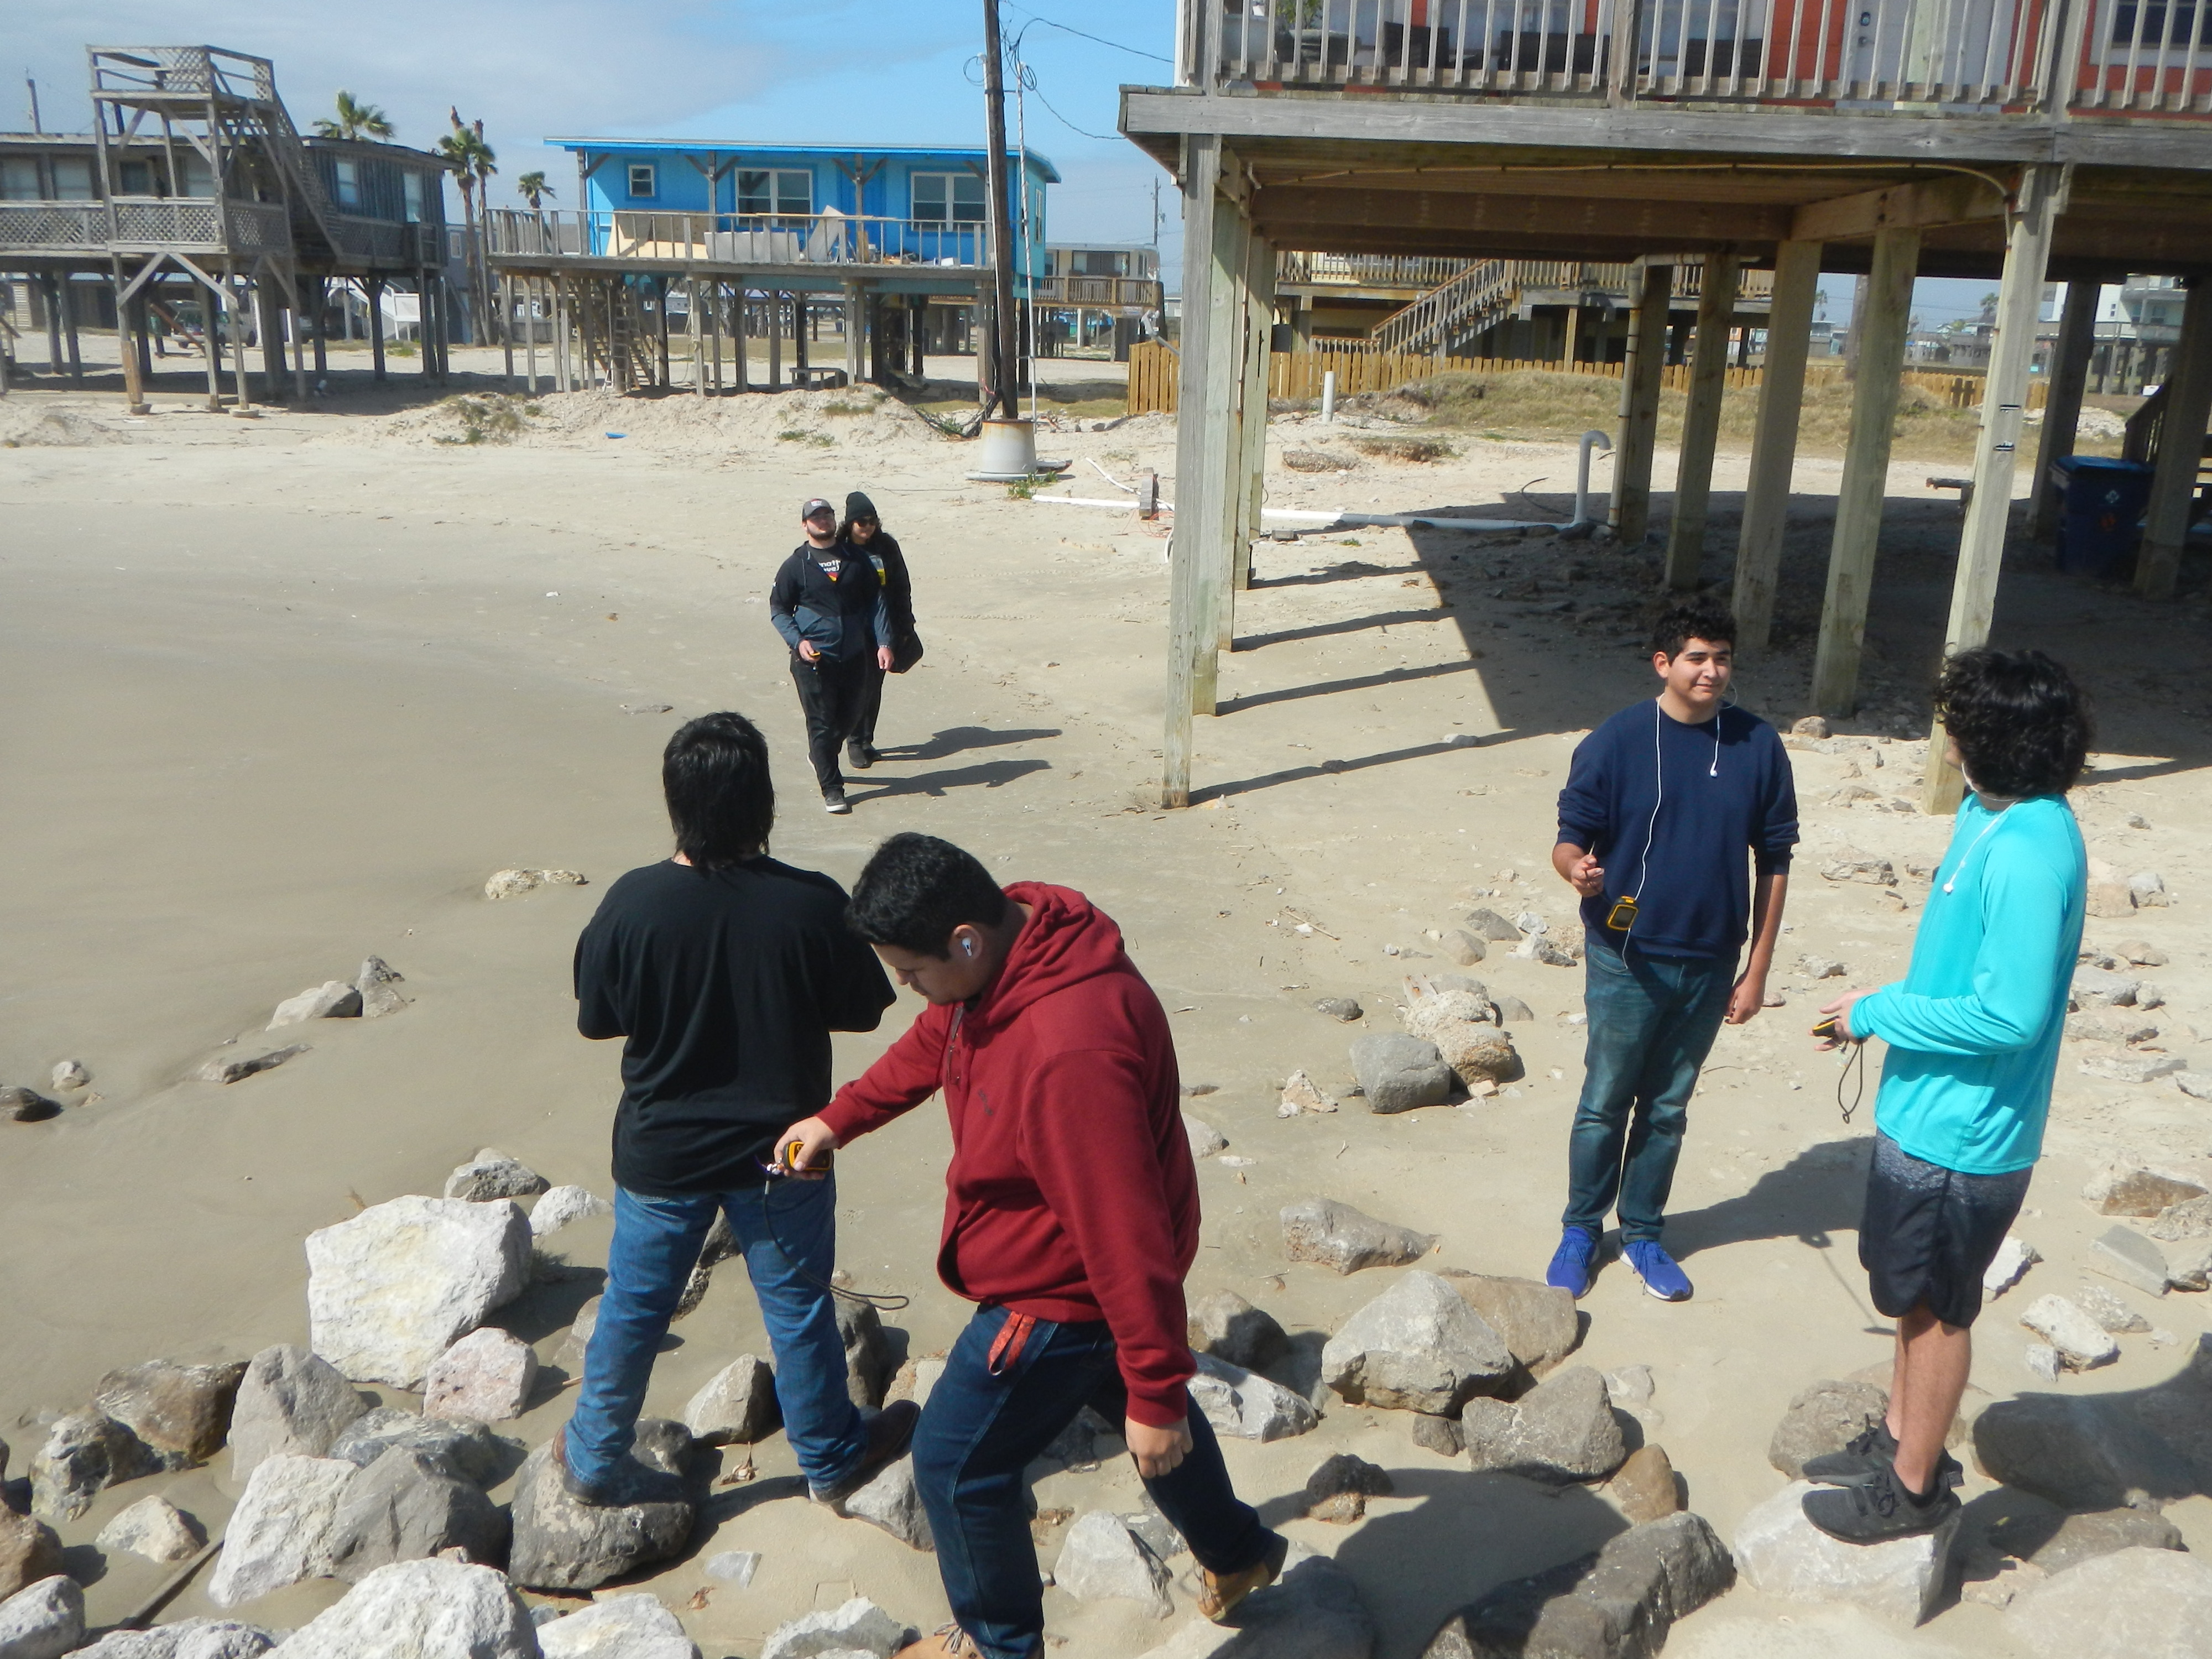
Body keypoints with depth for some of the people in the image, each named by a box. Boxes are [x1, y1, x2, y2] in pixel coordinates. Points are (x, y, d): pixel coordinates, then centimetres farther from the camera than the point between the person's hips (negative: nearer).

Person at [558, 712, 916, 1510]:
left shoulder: (634, 903, -18)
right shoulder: (814, 905, -20)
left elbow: (596, 1019, -5)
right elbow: (861, 1011, -7)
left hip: (660, 1152, 1)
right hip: (781, 1151, 0)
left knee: (632, 1309, 19)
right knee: (799, 1308, 17)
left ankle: (594, 1458, 38)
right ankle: (831, 1457, 36)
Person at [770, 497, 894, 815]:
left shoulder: (855, 559, 9)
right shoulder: (795, 565, 1)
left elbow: (876, 601, 9)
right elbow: (778, 610, 4)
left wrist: (883, 642, -2)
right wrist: (798, 641, -12)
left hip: (855, 656, 4)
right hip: (813, 658, -3)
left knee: (850, 715, 14)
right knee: (822, 722, -3)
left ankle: (820, 755, 42)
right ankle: (831, 788, 6)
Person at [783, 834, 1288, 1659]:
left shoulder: (1070, 1051, -40)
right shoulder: (1002, 958, -10)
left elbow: (1127, 1231, -34)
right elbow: (932, 1042, 14)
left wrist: (1156, 1393, -27)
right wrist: (839, 1119, 15)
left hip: (1061, 1296, -9)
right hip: (1058, 1272, 9)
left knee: (955, 1460, 8)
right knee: (1139, 1402, 29)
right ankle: (1237, 1551, 54)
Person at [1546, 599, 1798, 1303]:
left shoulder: (1758, 747, -3)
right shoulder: (1615, 742, -11)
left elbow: (1773, 863, 3)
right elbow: (1570, 838, -7)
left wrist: (1756, 970, 2)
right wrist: (1577, 869, -32)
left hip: (1709, 965, 2)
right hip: (1627, 961, -2)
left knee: (1668, 1108, 16)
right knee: (1605, 1104, 9)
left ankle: (1643, 1232, 33)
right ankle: (1580, 1230, 28)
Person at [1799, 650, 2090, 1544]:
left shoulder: (2026, 856, -28)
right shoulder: (1992, 818, 3)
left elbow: (2010, 1015, -29)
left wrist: (1877, 1014, -19)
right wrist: (1884, 1007, 4)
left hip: (1960, 1134, -9)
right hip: (1928, 1111, 9)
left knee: (1935, 1307, 9)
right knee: (1909, 1289, 23)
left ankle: (1916, 1487, 27)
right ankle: (1900, 1436, 41)